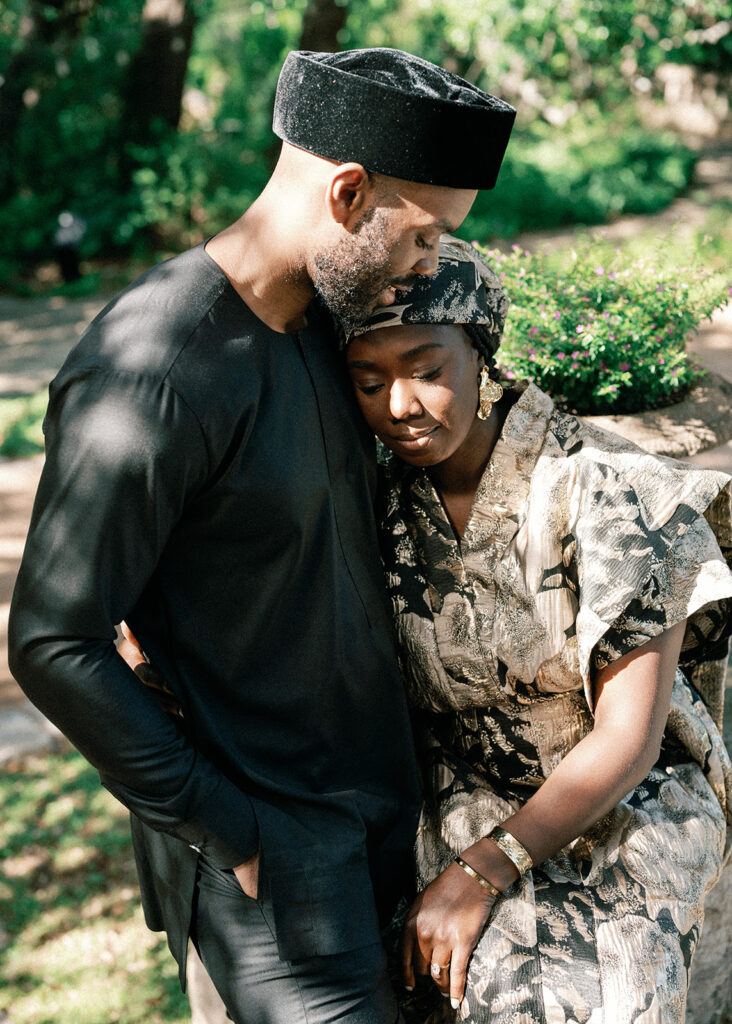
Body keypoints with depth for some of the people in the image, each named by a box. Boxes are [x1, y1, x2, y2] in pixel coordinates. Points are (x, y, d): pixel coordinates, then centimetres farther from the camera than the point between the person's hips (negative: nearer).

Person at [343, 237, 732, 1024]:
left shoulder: (605, 491, -16)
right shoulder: (388, 505, -2)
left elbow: (627, 738, -14)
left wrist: (478, 874, -19)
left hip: (625, 807, -3)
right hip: (469, 803, 3)